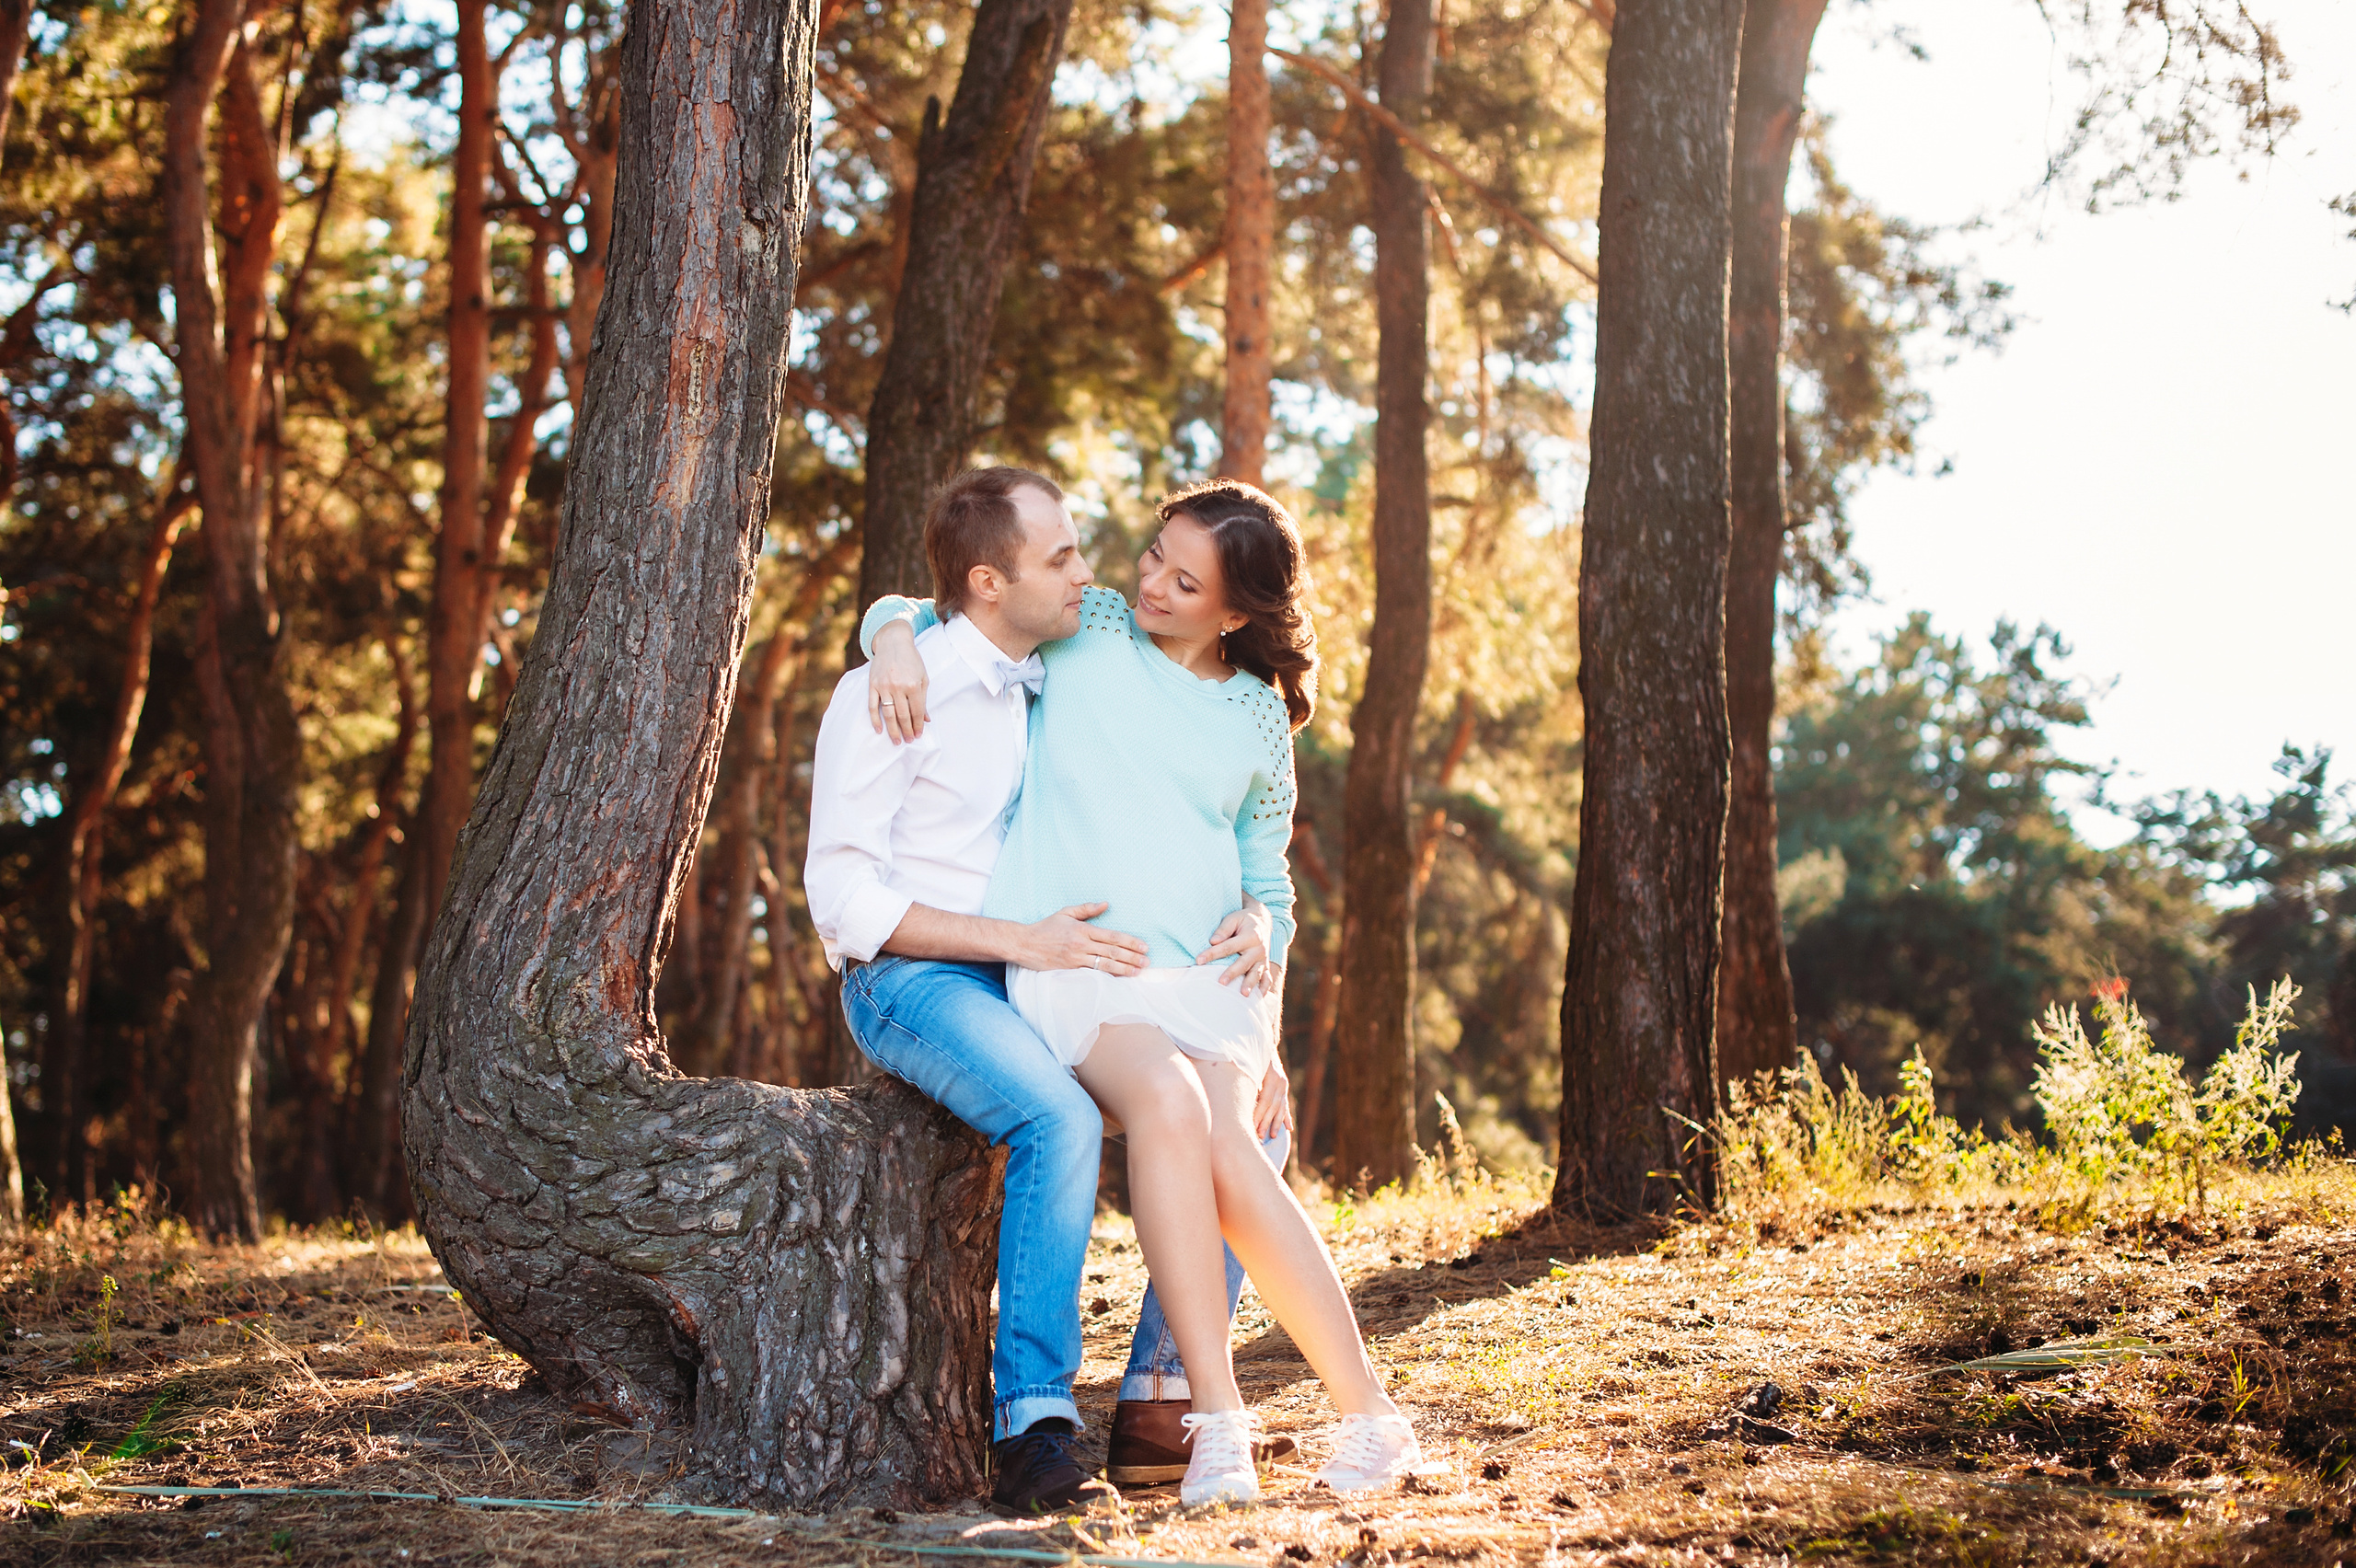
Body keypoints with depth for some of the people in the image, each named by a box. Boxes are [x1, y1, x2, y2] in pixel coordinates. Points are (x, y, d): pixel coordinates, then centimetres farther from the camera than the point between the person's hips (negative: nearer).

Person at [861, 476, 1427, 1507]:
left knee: (1222, 1145, -31)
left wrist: (1265, 1038, 12)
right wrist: (897, 639, -6)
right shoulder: (1084, 632, 11)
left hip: (1206, 980, 2)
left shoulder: (1260, 718, 16)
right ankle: (1244, 1420, -36)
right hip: (1070, 969, -1)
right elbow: (908, 611, 19)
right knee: (1168, 1102, -35)